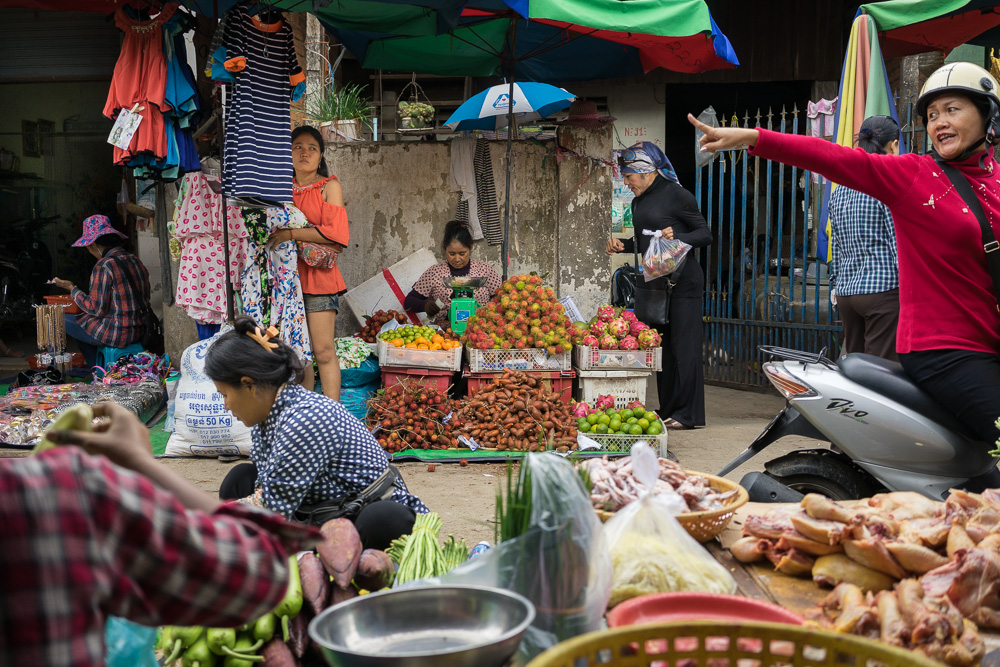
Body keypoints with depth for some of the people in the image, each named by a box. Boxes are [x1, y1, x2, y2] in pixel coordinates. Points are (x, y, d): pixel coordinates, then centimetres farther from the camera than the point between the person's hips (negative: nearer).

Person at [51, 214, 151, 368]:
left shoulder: (104, 266, -17)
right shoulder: (134, 260, 5)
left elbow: (97, 309, -15)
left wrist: (72, 289, -3)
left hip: (118, 335, -8)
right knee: (81, 317, 27)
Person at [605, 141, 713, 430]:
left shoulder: (676, 195, -8)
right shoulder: (638, 202, 15)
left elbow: (705, 234, -7)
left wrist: (677, 237, -23)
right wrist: (623, 245, 8)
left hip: (683, 281, -8)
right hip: (655, 282, 8)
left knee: (683, 346, -5)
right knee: (661, 346, 9)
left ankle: (688, 414, 2)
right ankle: (668, 412, 16)